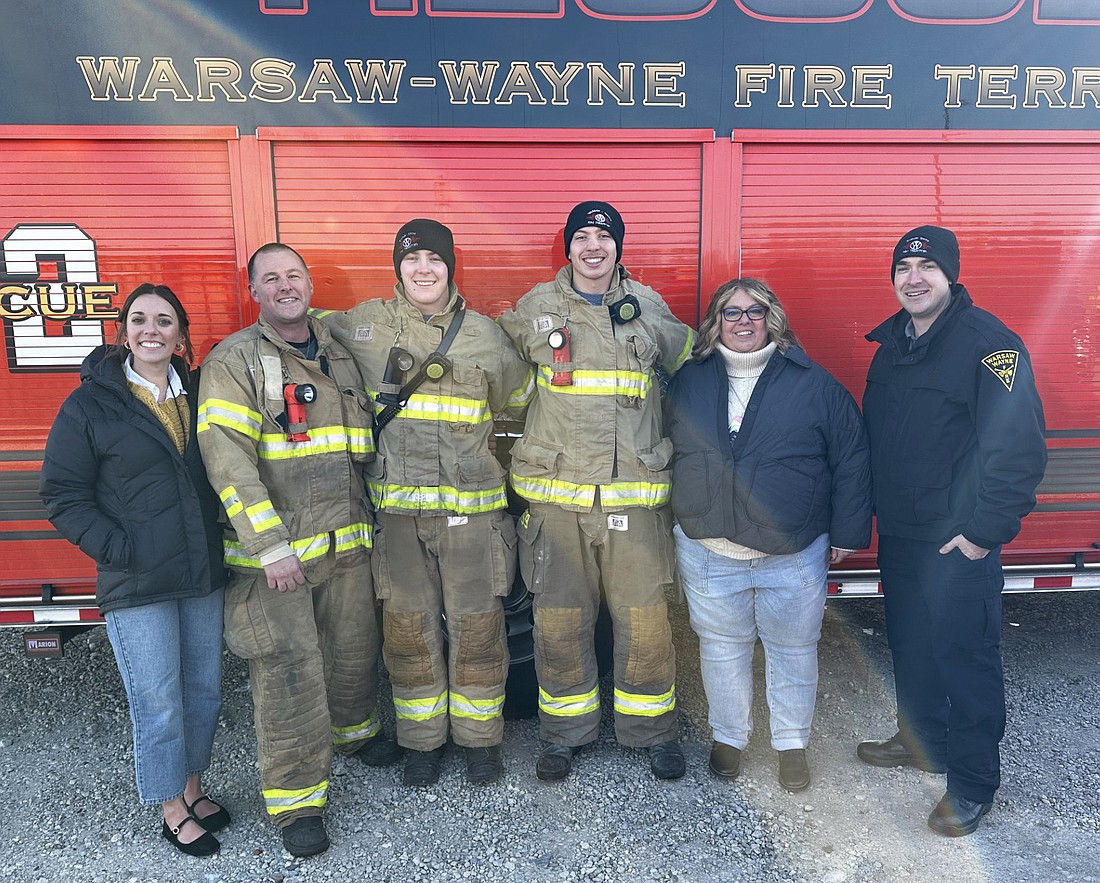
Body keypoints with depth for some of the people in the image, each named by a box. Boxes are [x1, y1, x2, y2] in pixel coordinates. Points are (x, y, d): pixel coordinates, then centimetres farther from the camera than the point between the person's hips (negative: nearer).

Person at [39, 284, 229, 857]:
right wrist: (120, 550, -14)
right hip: (136, 585, -4)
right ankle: (173, 814, 26)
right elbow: (62, 494, -4)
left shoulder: (198, 393, 7)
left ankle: (192, 790, 36)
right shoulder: (90, 404, -5)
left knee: (203, 692, 15)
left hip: (202, 576, 4)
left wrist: (222, 541, 3)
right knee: (158, 704, 5)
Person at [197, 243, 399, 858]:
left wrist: (372, 519, 17)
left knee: (355, 650, 18)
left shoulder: (341, 354, 12)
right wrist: (270, 546, -22)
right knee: (289, 670, 0)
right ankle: (297, 798, 15)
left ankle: (355, 730, 45)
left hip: (347, 544, 6)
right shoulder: (234, 361, -7)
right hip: (273, 550, -5)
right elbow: (228, 459, -17)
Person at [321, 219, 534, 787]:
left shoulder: (483, 336, 5)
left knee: (476, 629, 6)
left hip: (470, 507, 0)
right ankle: (422, 740, 30)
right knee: (408, 631, 9)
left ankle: (479, 738, 28)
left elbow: (520, 396, 20)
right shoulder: (363, 325, 4)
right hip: (395, 507, 0)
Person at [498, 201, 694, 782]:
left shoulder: (648, 309, 8)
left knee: (644, 619, 4)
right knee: (559, 620, 8)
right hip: (556, 491, 0)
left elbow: (692, 364, 21)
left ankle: (652, 730, 27)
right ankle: (565, 732, 28)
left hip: (634, 492, 0)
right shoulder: (534, 309, 6)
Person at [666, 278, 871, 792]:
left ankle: (792, 744, 35)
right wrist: (674, 523, 12)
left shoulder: (812, 383, -4)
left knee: (793, 651, 14)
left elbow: (851, 458, -1)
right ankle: (728, 738, 37)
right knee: (721, 649, 15)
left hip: (794, 556, -1)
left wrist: (846, 534, -1)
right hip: (708, 552, 2)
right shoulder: (689, 381, 3)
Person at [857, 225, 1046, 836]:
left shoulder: (989, 344, -14)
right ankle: (922, 742, 40)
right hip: (897, 533, 8)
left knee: (964, 654, 4)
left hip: (959, 541, -7)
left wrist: (985, 531, -19)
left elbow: (1019, 445, -19)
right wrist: (865, 511, 13)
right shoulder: (892, 342, 10)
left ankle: (973, 783, 21)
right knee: (909, 644, 20)